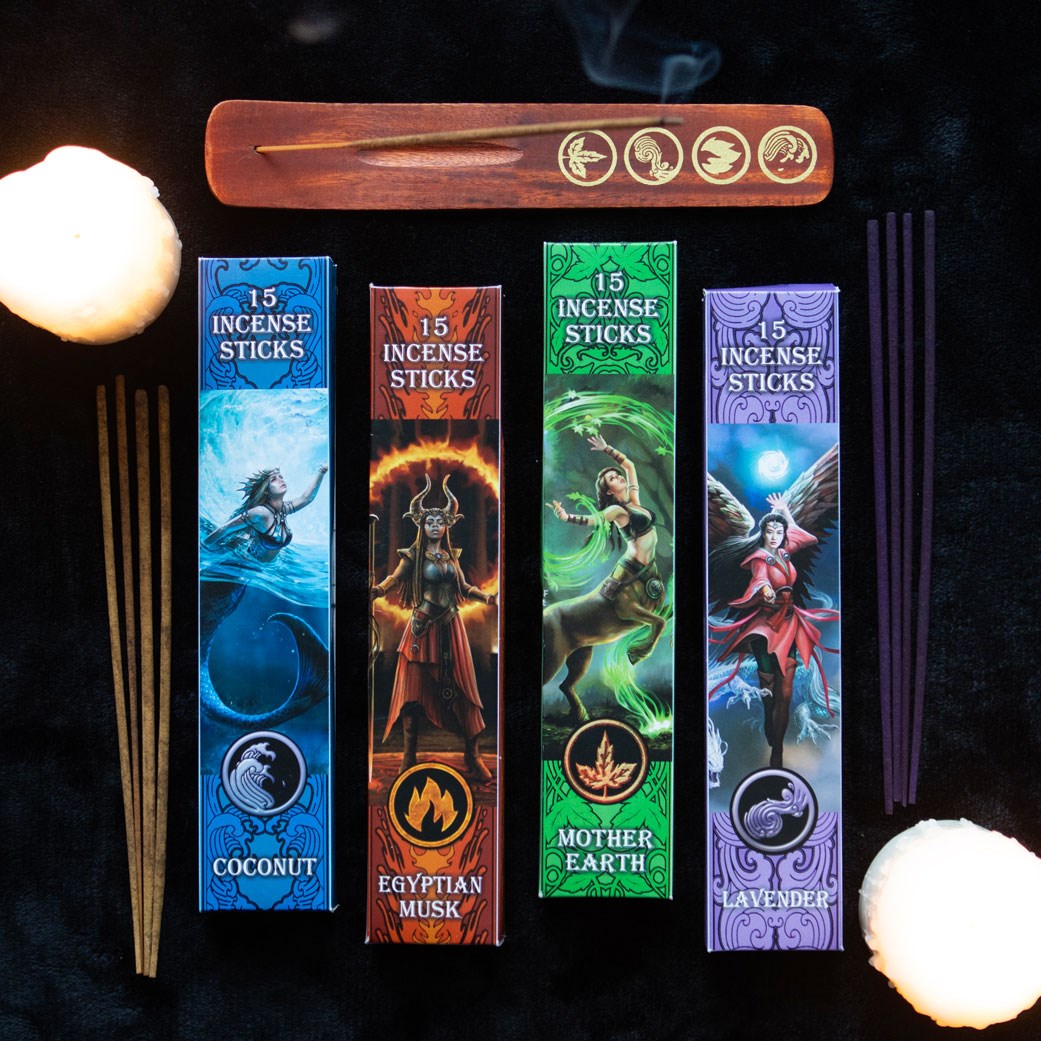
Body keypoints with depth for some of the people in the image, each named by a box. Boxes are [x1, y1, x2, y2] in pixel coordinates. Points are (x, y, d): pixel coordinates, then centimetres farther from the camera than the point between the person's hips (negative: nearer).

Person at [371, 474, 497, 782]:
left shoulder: (452, 555, 11)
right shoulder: (414, 555, -1)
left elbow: (464, 588, 17)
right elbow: (394, 579, -12)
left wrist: (489, 597, 4)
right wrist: (375, 591, -31)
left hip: (450, 626, 4)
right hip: (423, 627, -3)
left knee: (461, 687, 3)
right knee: (415, 688, 0)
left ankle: (473, 754, 9)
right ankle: (409, 754, 8)